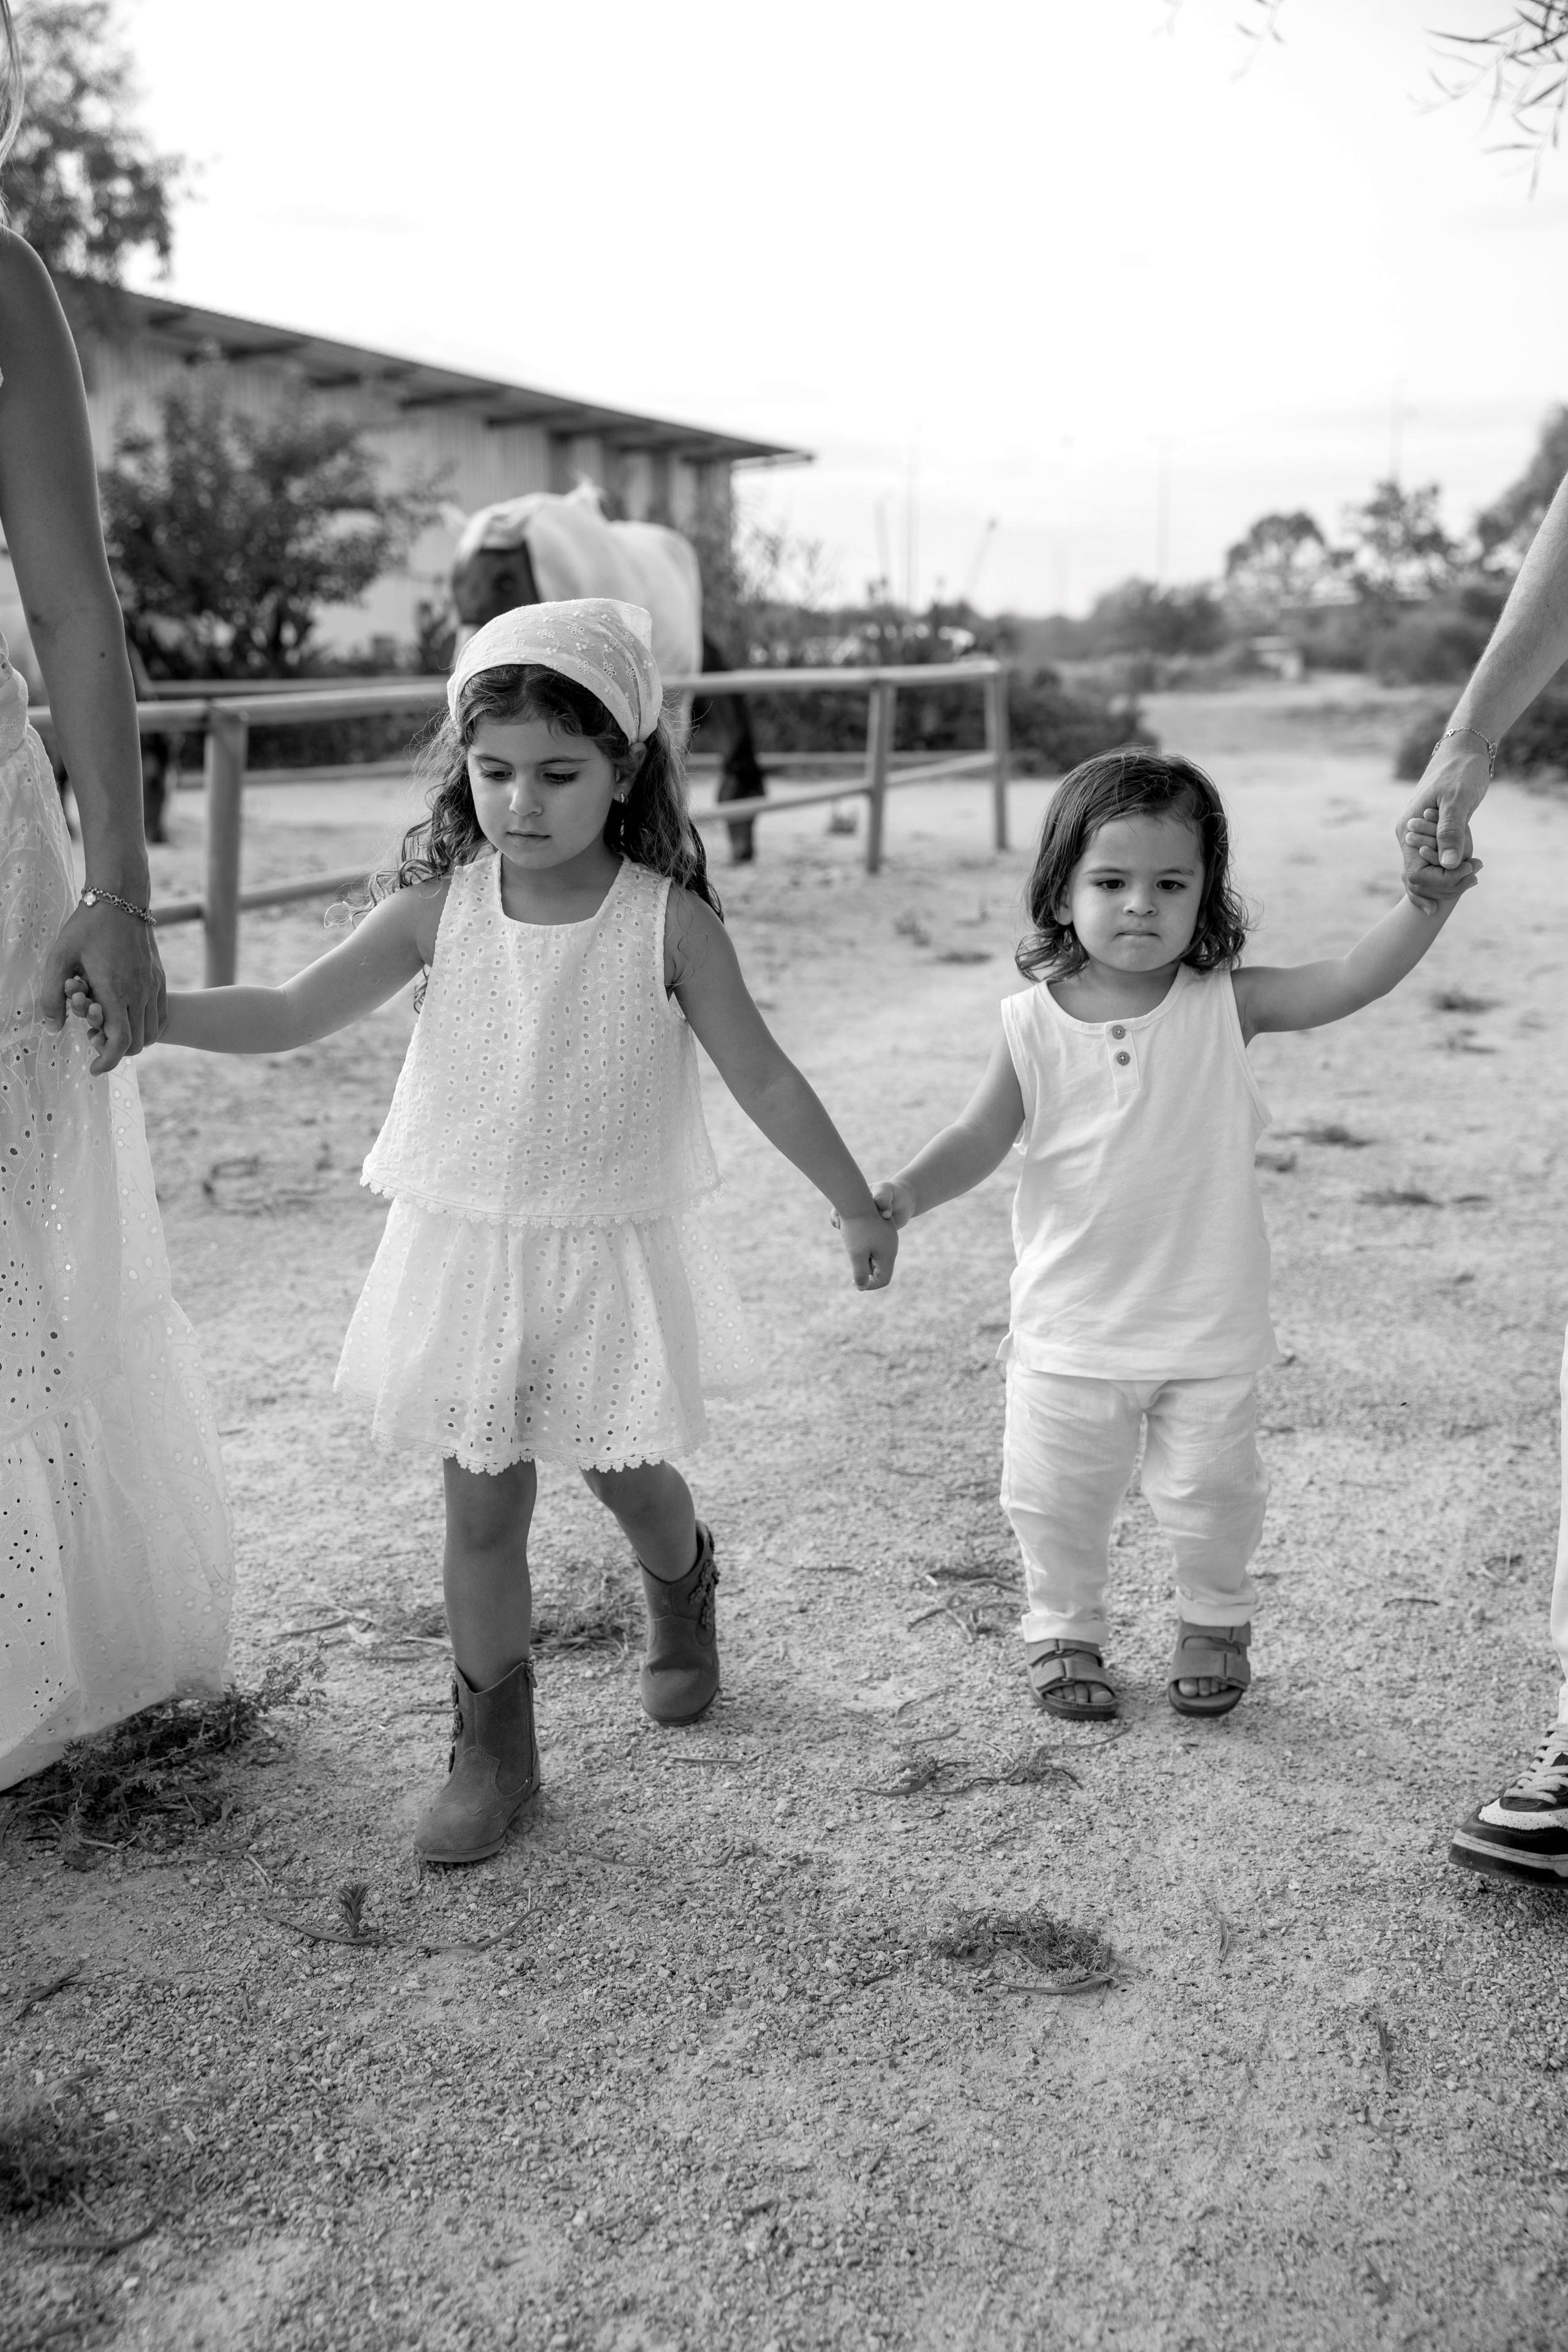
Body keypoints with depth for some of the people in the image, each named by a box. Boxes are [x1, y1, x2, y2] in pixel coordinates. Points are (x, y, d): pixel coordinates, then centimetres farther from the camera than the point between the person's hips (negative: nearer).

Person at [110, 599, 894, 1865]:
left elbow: (761, 1074, -4)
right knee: (482, 1500, 6)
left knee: (627, 1471, 12)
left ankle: (683, 1587, 49)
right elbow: (294, 1011, -8)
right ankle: (494, 1744, 22)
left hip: (615, 1249, -1)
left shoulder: (668, 920, -12)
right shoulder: (440, 905, -7)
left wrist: (856, 1202, 2)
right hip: (467, 1242, 2)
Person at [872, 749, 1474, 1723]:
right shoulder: (1035, 1024, -7)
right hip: (1072, 1330, 1)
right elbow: (983, 1136, -4)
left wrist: (1426, 902, -31)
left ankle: (1216, 1619, 41)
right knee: (1059, 1500, 12)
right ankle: (1064, 1629, 37)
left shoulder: (1227, 1003, -9)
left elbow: (1351, 979, -17)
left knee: (1212, 1494, 13)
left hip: (1208, 1326, 0)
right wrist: (905, 1194, -20)